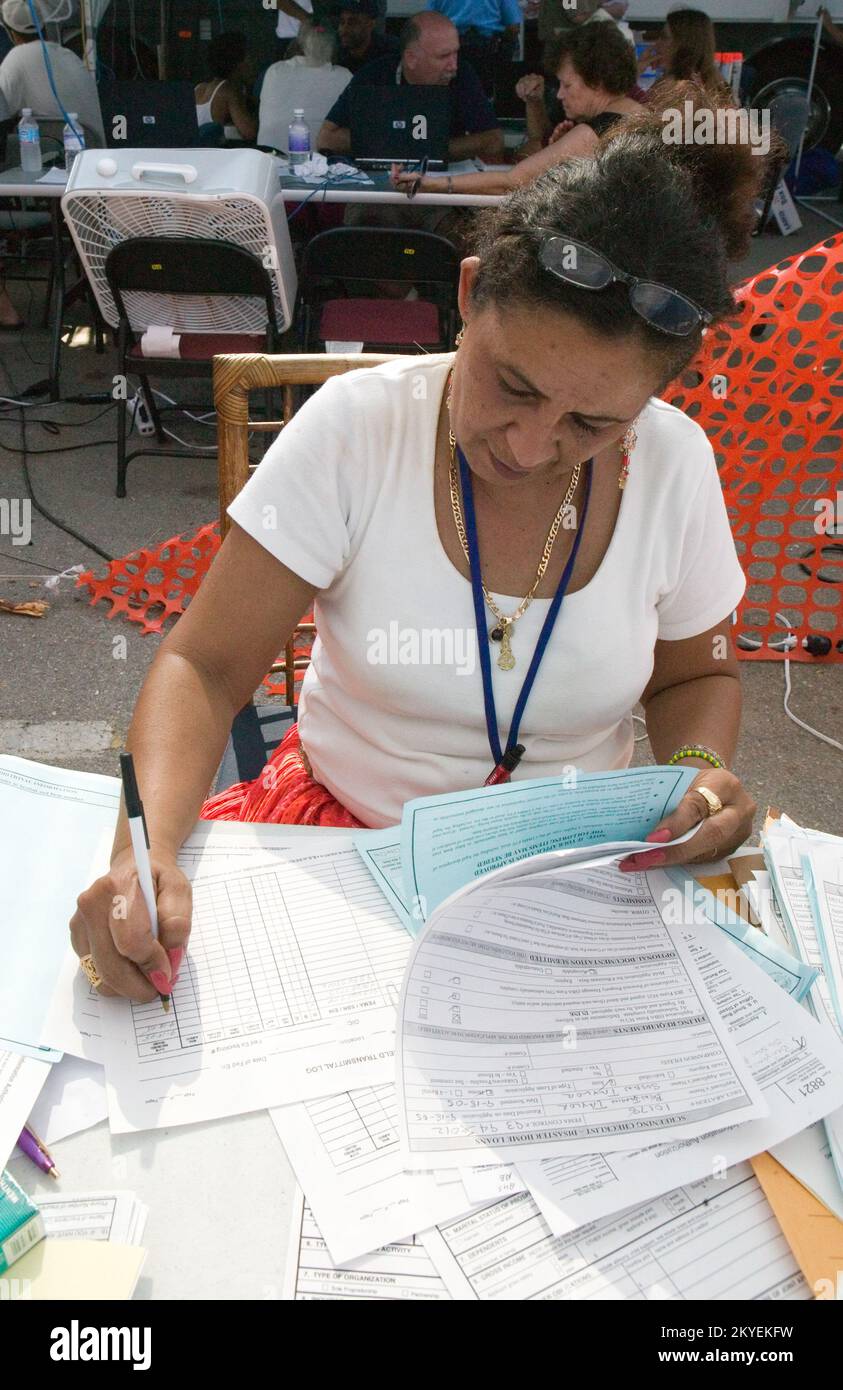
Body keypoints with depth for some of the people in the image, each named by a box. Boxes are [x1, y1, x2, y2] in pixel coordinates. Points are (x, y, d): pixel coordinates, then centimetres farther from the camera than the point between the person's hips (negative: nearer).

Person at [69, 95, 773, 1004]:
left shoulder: (674, 463, -8)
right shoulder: (356, 426, -15)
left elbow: (695, 673, 9)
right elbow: (206, 666, -13)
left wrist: (699, 772, -12)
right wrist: (148, 849, -30)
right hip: (336, 825, -1)